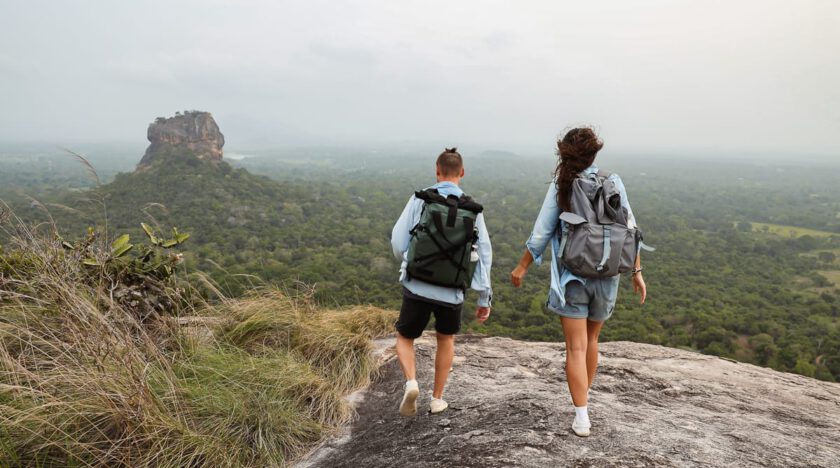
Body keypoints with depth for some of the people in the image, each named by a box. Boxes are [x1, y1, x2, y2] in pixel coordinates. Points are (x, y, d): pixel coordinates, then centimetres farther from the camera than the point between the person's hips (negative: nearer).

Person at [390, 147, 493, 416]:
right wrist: (485, 297, 4)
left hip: (417, 287, -1)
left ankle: (411, 382, -4)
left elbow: (398, 240, -1)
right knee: (446, 339, 28)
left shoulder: (420, 198, -1)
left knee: (405, 338, 21)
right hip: (451, 291, 2)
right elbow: (484, 253, -1)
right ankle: (437, 398, 32)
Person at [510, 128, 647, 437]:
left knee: (576, 347, 2)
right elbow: (629, 229, -1)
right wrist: (637, 271, 6)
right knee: (591, 339, 22)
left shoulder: (561, 186, -6)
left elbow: (541, 234, -5)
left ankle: (582, 417, -1)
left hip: (572, 275, -3)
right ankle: (584, 397, 38)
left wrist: (522, 267, 6)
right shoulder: (613, 183, 0)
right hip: (606, 274, 3)